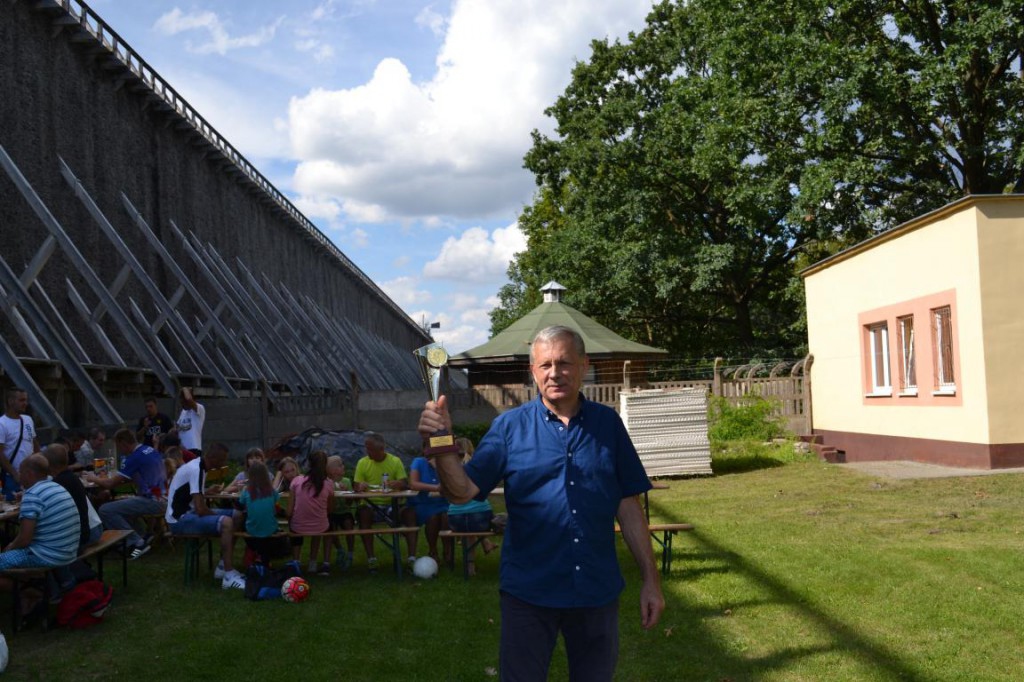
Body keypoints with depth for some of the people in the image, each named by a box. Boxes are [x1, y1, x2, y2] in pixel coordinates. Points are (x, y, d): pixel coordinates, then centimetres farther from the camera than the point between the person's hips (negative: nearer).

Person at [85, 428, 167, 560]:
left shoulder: (134, 458, -15)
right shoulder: (149, 450, 11)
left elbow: (110, 484, -12)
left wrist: (93, 479, 7)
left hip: (153, 502, -10)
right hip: (163, 498, 10)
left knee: (105, 510, -14)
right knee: (118, 503, 27)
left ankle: (137, 543, -8)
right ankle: (143, 536, 19)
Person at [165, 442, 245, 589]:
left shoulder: (198, 465, 8)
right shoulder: (196, 470, -22)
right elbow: (200, 509, -25)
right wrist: (219, 516, -10)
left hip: (189, 512, 10)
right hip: (180, 520, -10)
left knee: (236, 516, 5)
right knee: (226, 522, -29)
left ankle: (223, 567, 8)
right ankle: (229, 576, -22)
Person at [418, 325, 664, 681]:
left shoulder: (607, 423, 1)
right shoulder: (509, 425, -3)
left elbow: (628, 506, 3)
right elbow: (462, 492, -11)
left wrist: (650, 578, 1)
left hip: (597, 592, 2)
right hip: (528, 593, -1)